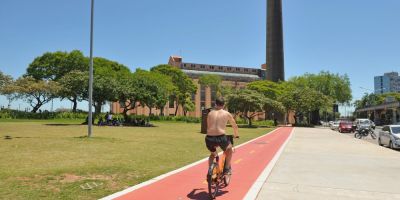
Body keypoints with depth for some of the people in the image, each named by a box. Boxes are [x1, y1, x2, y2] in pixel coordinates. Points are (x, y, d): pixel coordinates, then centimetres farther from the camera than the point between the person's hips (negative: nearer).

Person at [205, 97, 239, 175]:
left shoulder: (210, 113, 17)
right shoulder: (227, 113, 11)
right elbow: (234, 126, 24)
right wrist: (236, 135, 44)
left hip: (209, 138, 3)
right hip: (221, 138, -3)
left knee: (213, 154, 32)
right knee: (229, 148, 30)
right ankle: (227, 169, 26)